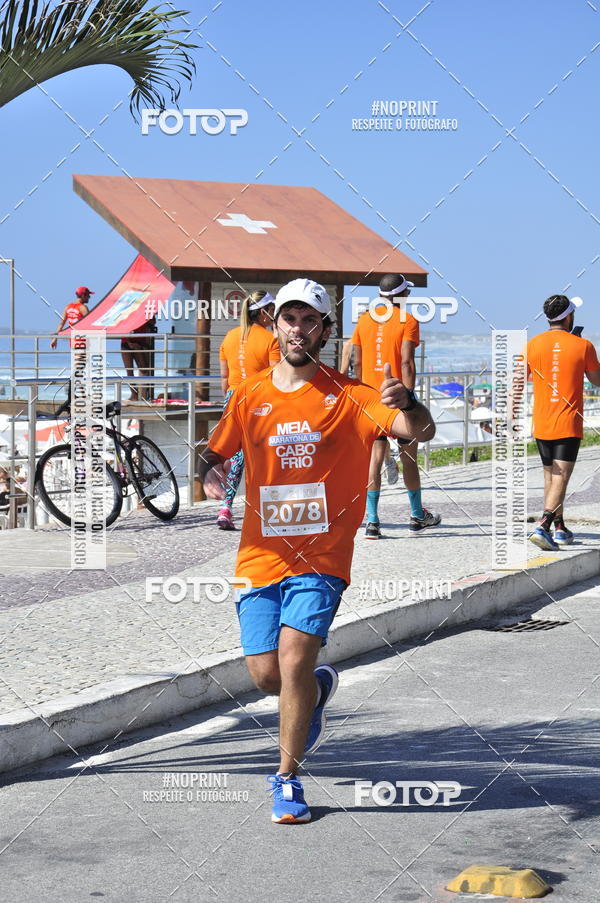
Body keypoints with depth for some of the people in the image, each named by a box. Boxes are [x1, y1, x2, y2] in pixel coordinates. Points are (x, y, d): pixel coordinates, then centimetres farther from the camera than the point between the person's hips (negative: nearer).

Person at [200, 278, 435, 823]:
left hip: (321, 557, -3)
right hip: (261, 554, 3)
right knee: (266, 676, 3)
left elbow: (419, 431, -12)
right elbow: (217, 453, 17)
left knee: (294, 661, -17)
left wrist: (407, 405, -35)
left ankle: (288, 778, 2)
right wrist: (211, 474, -7)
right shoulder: (250, 397, 7)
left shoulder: (348, 396, -2)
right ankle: (316, 689, 40)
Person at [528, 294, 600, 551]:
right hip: (569, 424, -4)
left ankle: (560, 529, 27)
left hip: (541, 424, 4)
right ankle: (542, 527, -24)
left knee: (550, 476, 18)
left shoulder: (533, 345, 0)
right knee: (560, 478, -7)